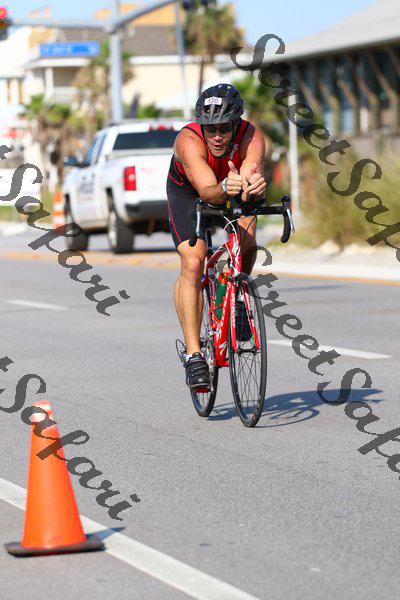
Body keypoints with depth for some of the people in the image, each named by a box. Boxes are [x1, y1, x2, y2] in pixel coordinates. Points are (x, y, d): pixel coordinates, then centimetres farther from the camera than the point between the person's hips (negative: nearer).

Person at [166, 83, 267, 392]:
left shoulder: (252, 138, -33)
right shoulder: (189, 140, -38)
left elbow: (252, 174, -48)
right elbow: (207, 190, -50)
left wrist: (252, 186, -71)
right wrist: (224, 189, -72)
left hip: (234, 194, 2)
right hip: (188, 192, -2)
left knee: (247, 242, -26)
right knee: (193, 264, -21)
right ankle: (194, 355, -18)